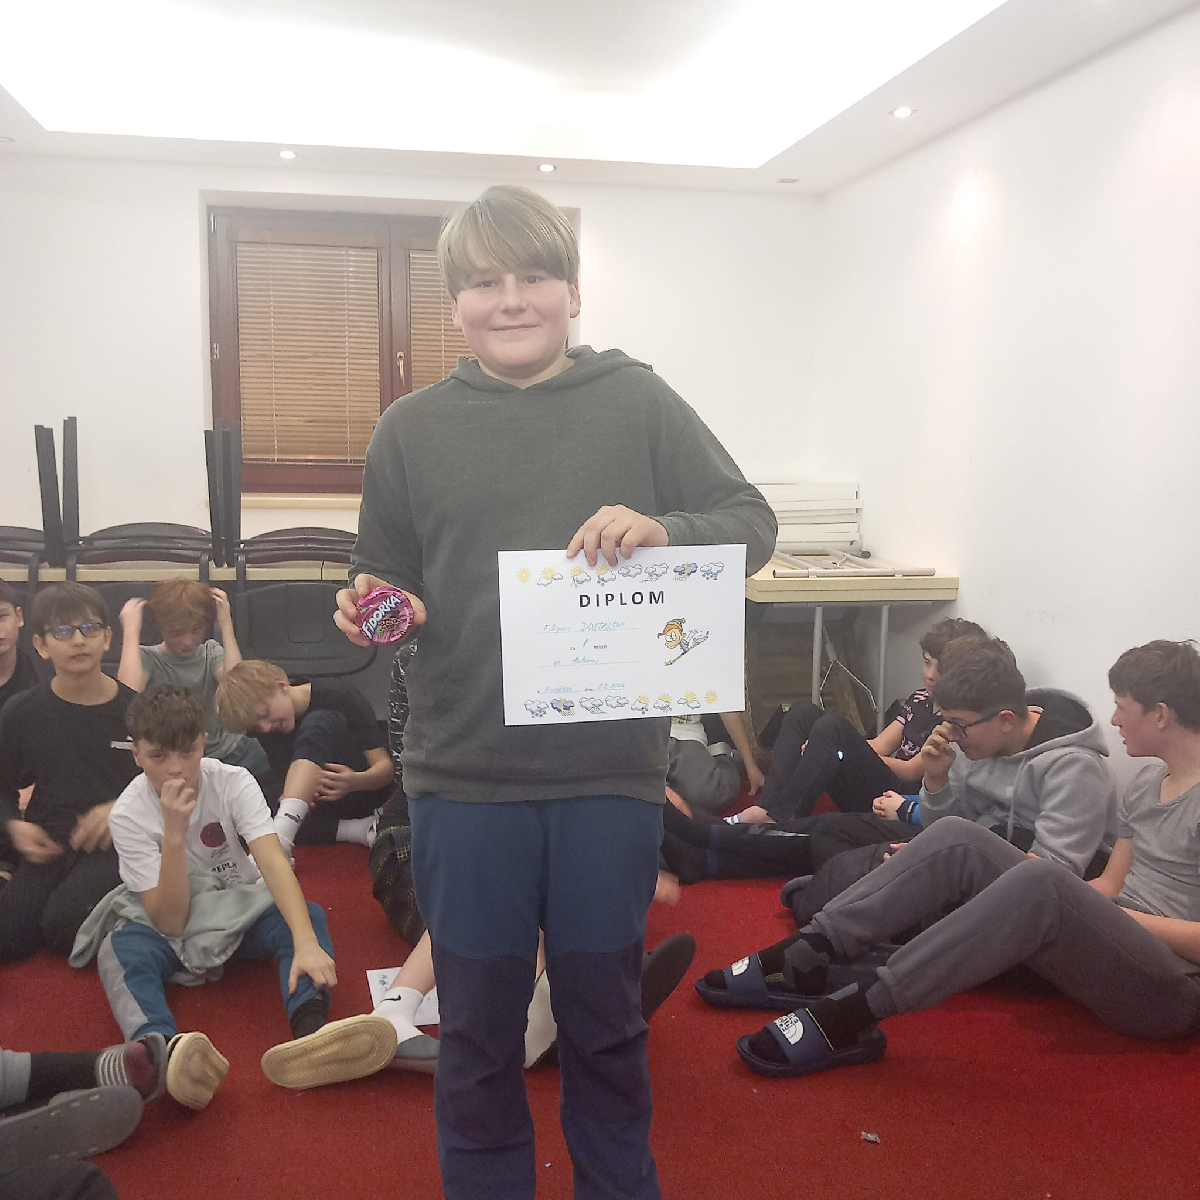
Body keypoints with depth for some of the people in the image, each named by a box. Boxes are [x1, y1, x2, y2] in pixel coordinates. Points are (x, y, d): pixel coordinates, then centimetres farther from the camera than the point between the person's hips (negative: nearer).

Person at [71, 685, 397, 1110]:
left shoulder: (233, 783, -17)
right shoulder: (128, 815, -18)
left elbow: (273, 861, -32)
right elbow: (170, 921, -23)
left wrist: (305, 942, -48)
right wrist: (174, 833, -36)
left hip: (243, 911, 1)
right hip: (169, 923, -1)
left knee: (307, 915, -29)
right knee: (118, 949, -34)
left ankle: (310, 1026, -57)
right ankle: (163, 1049, -62)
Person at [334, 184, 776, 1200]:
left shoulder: (637, 403, 0)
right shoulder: (413, 429, 5)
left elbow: (753, 524, 0)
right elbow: (384, 581, 11)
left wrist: (663, 530, -19)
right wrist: (371, 614, -11)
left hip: (611, 773, 0)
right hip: (464, 778, 1)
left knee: (605, 1019, 17)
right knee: (478, 1026, 15)